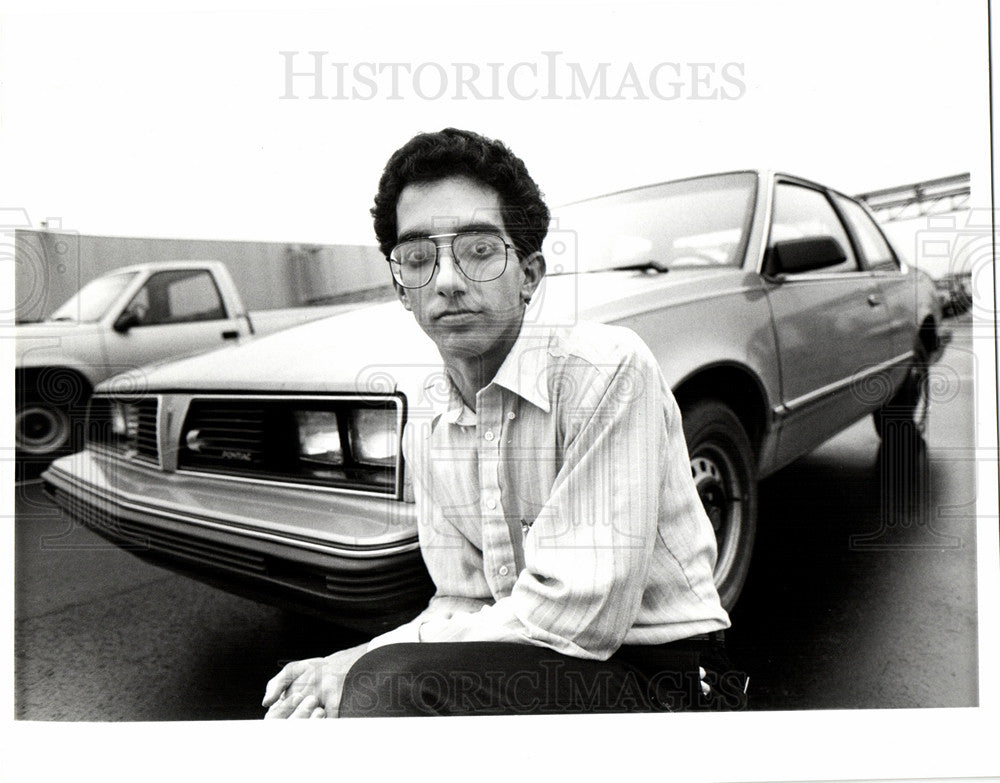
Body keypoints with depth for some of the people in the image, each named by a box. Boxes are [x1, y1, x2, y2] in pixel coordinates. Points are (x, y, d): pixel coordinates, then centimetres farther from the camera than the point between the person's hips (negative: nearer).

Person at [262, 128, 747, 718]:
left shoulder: (606, 369, -20)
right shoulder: (426, 437, 4)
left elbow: (579, 616, -24)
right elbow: (463, 602, 8)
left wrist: (367, 668, -17)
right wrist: (342, 671, -10)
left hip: (666, 680, -5)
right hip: (535, 666, 6)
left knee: (389, 685, -27)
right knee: (297, 701, -5)